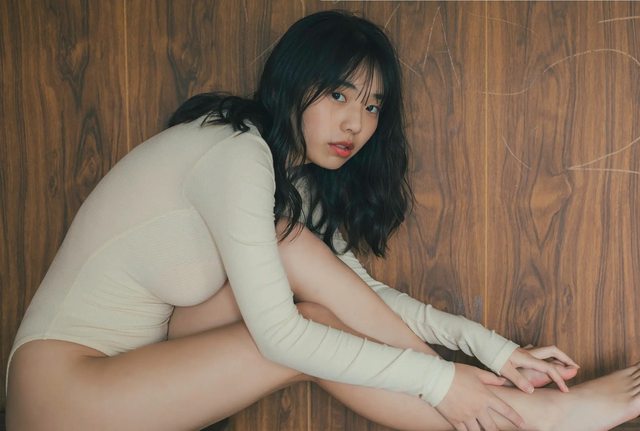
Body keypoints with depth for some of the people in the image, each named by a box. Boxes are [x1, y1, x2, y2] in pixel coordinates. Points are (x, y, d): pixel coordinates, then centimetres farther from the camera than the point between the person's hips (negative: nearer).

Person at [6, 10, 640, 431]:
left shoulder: (297, 179, 5)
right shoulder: (236, 152, -22)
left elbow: (365, 292, 0)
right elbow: (277, 336, -26)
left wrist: (496, 348, -10)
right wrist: (437, 379, -24)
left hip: (141, 355, 7)